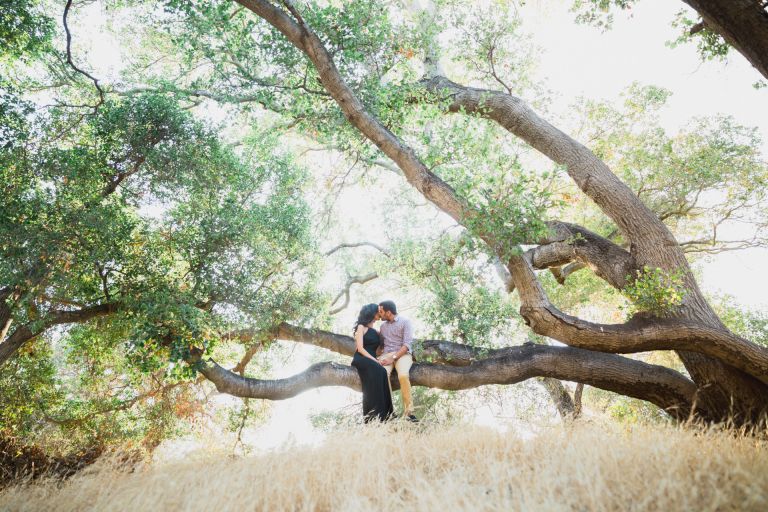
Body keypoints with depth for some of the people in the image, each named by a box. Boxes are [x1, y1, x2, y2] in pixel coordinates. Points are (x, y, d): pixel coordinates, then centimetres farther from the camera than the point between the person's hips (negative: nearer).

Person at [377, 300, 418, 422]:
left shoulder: (405, 321, 1)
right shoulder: (383, 326, 21)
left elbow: (407, 344, -9)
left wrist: (393, 357, -18)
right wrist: (379, 356, 2)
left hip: (402, 354, -4)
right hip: (386, 354, 4)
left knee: (403, 375, -35)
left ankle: (408, 411, -28)